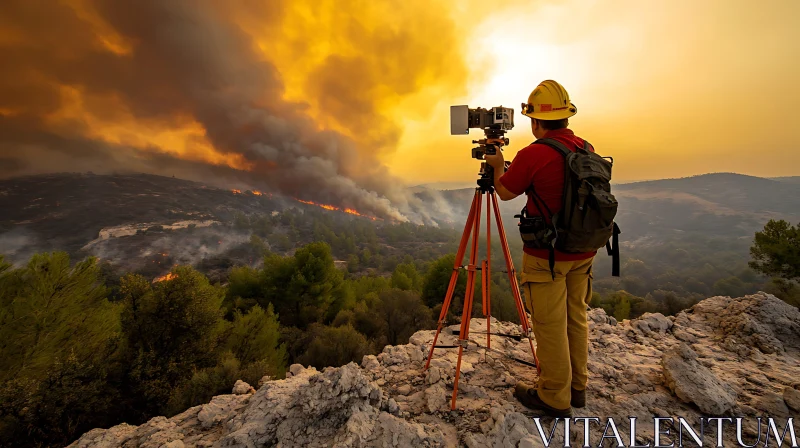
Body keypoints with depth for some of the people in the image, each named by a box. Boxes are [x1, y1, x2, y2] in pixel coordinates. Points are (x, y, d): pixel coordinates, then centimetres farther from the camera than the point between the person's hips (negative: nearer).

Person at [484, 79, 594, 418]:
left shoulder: (533, 154, -18)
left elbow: (505, 192, -4)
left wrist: (498, 166, 13)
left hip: (547, 256, -8)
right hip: (584, 251, 8)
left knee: (550, 326, 4)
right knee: (576, 318, 19)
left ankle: (555, 398, 20)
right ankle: (577, 386, 35)